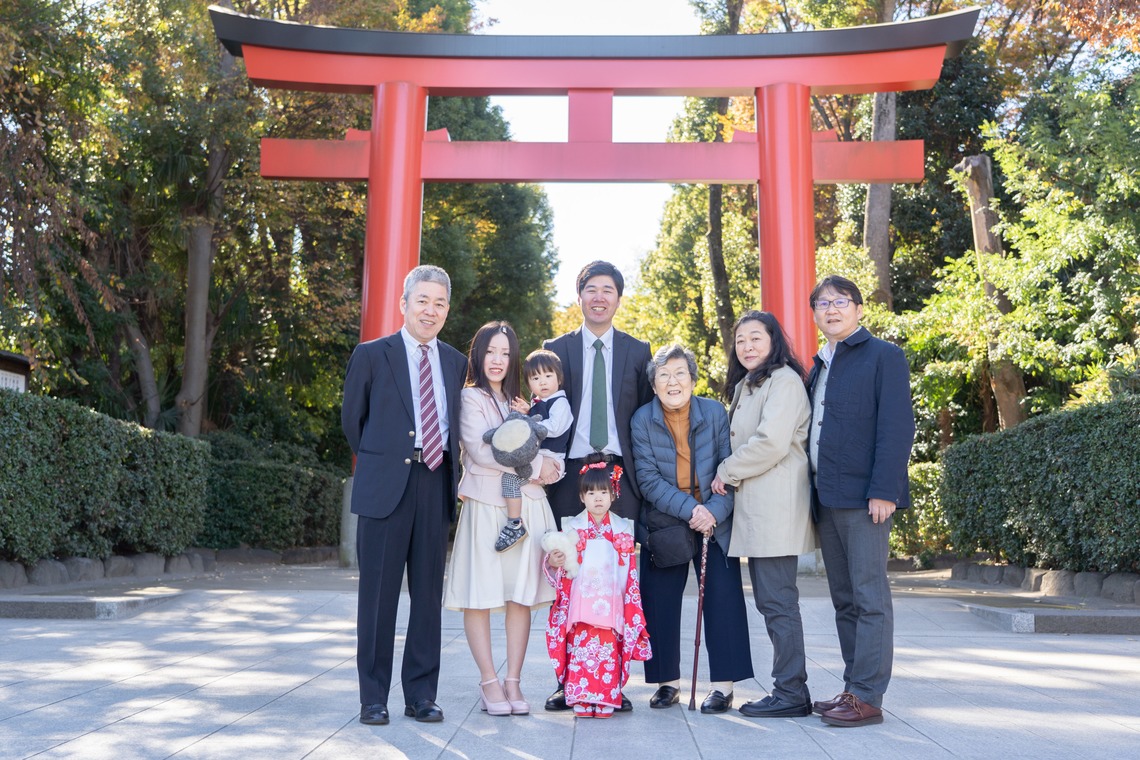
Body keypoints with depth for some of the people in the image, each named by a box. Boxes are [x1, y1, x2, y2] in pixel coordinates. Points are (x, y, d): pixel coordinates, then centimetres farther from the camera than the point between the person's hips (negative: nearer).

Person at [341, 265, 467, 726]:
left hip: (436, 485, 4)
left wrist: (448, 470, 7)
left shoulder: (456, 363, 13)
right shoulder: (371, 355, 3)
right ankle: (373, 697, 12)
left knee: (428, 594, 8)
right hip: (386, 486, -3)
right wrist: (378, 461, 8)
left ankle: (421, 695, 18)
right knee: (378, 594, 1)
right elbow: (351, 421, 8)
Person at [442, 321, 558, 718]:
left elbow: (542, 445, 21)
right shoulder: (470, 398, 2)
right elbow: (479, 450, -10)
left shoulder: (519, 400, 21)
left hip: (527, 505, 5)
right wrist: (533, 465, -8)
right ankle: (489, 682, 7)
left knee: (522, 594, 2)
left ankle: (513, 682, 8)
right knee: (479, 596, -3)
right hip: (486, 504, -5)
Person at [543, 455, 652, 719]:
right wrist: (554, 562, -20)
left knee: (608, 652, -1)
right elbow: (562, 566, 3)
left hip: (610, 605, 1)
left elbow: (629, 572, 10)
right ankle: (581, 701, 2)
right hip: (580, 604, -1)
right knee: (580, 650, -5)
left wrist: (631, 606, 5)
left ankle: (606, 701, 7)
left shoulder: (623, 529, 8)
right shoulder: (572, 528, 4)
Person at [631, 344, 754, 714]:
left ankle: (723, 684, 6)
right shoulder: (642, 419, -7)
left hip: (715, 522, 0)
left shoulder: (715, 412, -6)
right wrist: (690, 510, -23)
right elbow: (648, 478, -13)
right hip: (664, 524, 1)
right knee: (660, 602, 4)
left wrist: (714, 512, -21)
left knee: (723, 597, -3)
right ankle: (668, 680, 18)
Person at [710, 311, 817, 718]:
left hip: (776, 506, -10)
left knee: (777, 601, -7)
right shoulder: (746, 386, 22)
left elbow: (771, 442, -18)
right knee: (768, 600, 11)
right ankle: (788, 688, 17)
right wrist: (729, 476, 9)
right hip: (753, 507, 10)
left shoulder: (784, 380, -8)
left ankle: (791, 693, 0)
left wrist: (727, 472, -8)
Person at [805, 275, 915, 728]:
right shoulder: (819, 366, 20)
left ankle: (867, 697, 1)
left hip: (863, 497, -7)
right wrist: (813, 494, 10)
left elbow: (897, 427, -10)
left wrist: (883, 491, -18)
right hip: (828, 499, 8)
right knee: (844, 600, 12)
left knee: (869, 599, -4)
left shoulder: (883, 356, -2)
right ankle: (854, 688, 19)